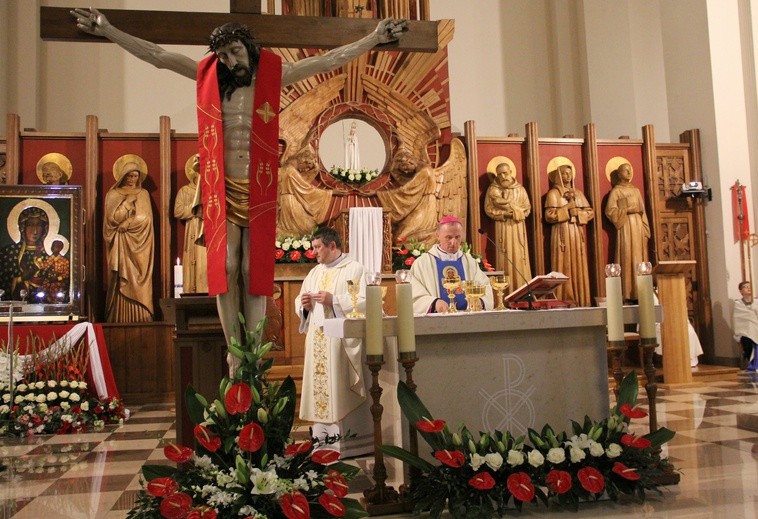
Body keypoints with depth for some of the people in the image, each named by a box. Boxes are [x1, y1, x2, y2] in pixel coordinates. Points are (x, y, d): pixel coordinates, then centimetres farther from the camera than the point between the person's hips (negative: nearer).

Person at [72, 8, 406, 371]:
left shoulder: (273, 75, 3)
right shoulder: (210, 76, 6)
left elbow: (330, 60, 5)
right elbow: (156, 56, 9)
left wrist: (374, 39, 5)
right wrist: (106, 30, 10)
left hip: (259, 189, -1)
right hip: (223, 188, 1)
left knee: (254, 270, -1)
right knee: (226, 268, -3)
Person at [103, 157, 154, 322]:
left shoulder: (143, 194, 11)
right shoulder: (113, 195, 7)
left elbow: (145, 218, 0)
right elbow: (113, 218, -5)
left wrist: (125, 225, -7)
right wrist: (128, 201, -8)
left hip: (138, 245, 1)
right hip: (120, 246, -1)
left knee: (138, 282, -4)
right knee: (121, 283, -6)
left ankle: (140, 320, -5)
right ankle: (121, 321, -5)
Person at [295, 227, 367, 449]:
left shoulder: (354, 269, -1)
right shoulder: (314, 273, 20)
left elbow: (363, 301, -13)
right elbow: (299, 303, 21)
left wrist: (333, 300, -17)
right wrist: (304, 304, -1)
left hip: (340, 338, -6)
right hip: (316, 339, 7)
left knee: (338, 388, -10)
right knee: (318, 387, 4)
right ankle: (320, 436, 10)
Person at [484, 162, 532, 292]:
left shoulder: (520, 189, 5)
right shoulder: (493, 190, -1)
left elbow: (527, 208, 7)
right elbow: (488, 209, -4)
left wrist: (516, 212, -11)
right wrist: (503, 214, -14)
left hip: (518, 227, 2)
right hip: (502, 227, -2)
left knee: (519, 256, 0)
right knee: (505, 257, -4)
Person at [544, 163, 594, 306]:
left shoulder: (578, 193, 16)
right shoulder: (553, 193, 2)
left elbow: (590, 212, 11)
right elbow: (549, 215, -9)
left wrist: (577, 212, -5)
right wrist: (567, 207, -11)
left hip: (577, 234, 5)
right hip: (562, 234, -5)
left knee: (579, 266, 1)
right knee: (564, 267, -8)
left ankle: (581, 299, 3)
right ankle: (565, 300, -9)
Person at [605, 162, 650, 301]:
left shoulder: (636, 190, 18)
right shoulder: (616, 191, 2)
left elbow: (643, 210, 18)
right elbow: (610, 211, -8)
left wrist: (646, 230, 10)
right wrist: (627, 210, -16)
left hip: (638, 226, 6)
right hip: (625, 227, -6)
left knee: (640, 259, 2)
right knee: (628, 259, -10)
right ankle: (628, 294, -10)